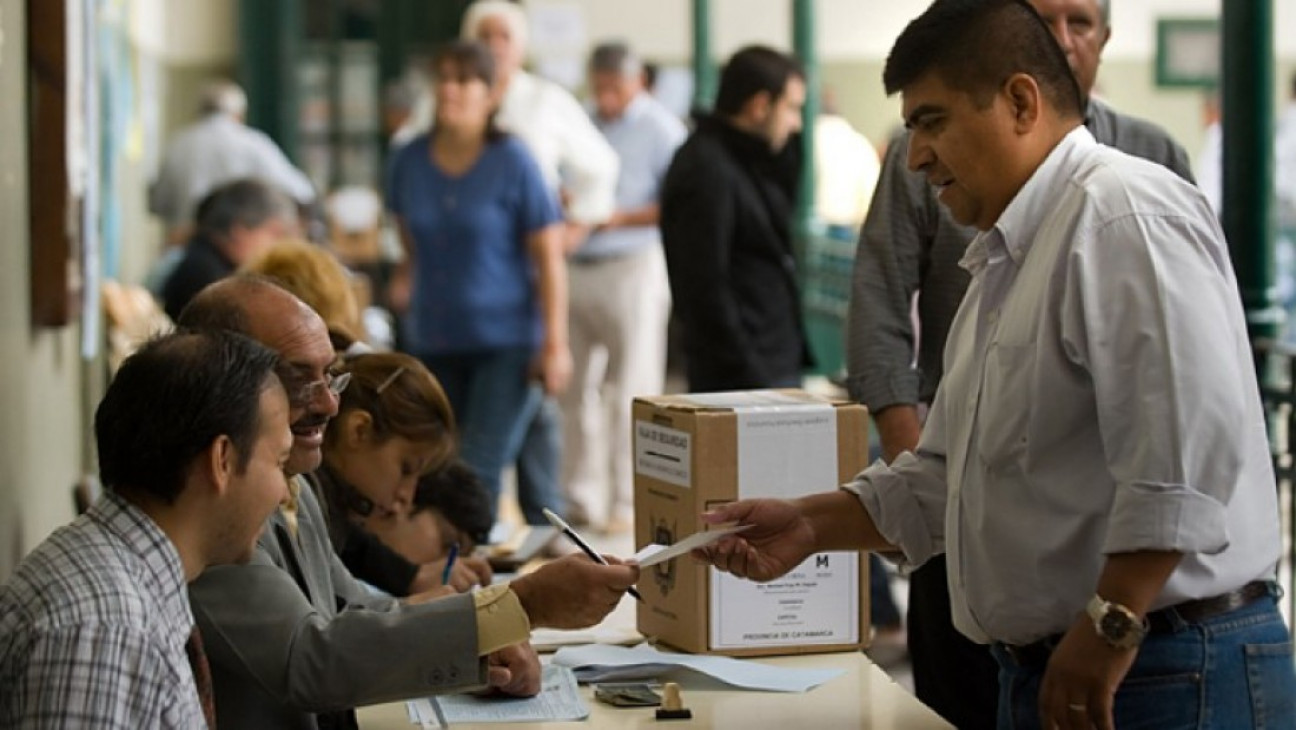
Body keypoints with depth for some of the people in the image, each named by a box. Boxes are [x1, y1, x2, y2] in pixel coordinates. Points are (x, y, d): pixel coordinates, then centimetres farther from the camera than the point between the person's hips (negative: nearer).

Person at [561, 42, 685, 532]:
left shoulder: (659, 129, -3)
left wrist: (621, 218, -15)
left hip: (632, 268, -6)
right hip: (574, 269, 6)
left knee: (630, 391, -5)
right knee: (575, 390, 6)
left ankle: (630, 504, 0)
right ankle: (582, 500, 14)